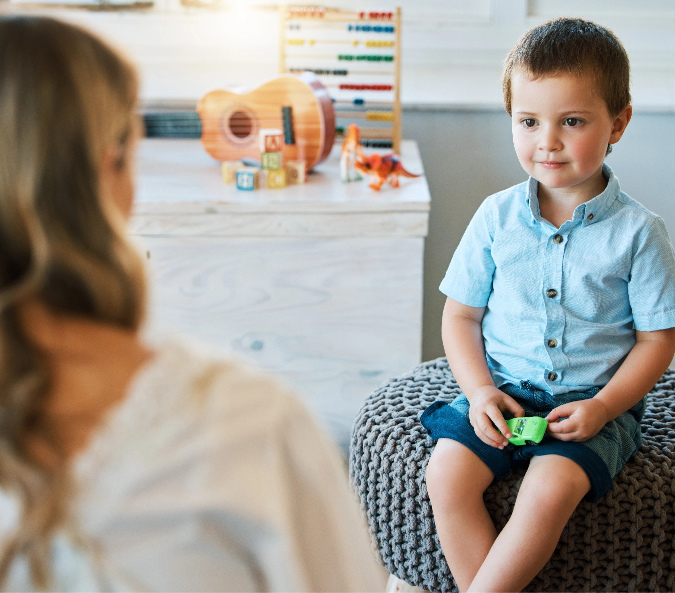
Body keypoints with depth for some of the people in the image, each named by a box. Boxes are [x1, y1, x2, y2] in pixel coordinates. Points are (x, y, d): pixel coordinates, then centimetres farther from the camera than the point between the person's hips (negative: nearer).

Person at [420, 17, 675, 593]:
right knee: (447, 472, -21)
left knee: (550, 491, -29)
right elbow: (461, 314, 7)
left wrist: (603, 406, -15)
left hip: (594, 401, -3)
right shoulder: (496, 216, 1)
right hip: (502, 390, 3)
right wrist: (480, 391, -9)